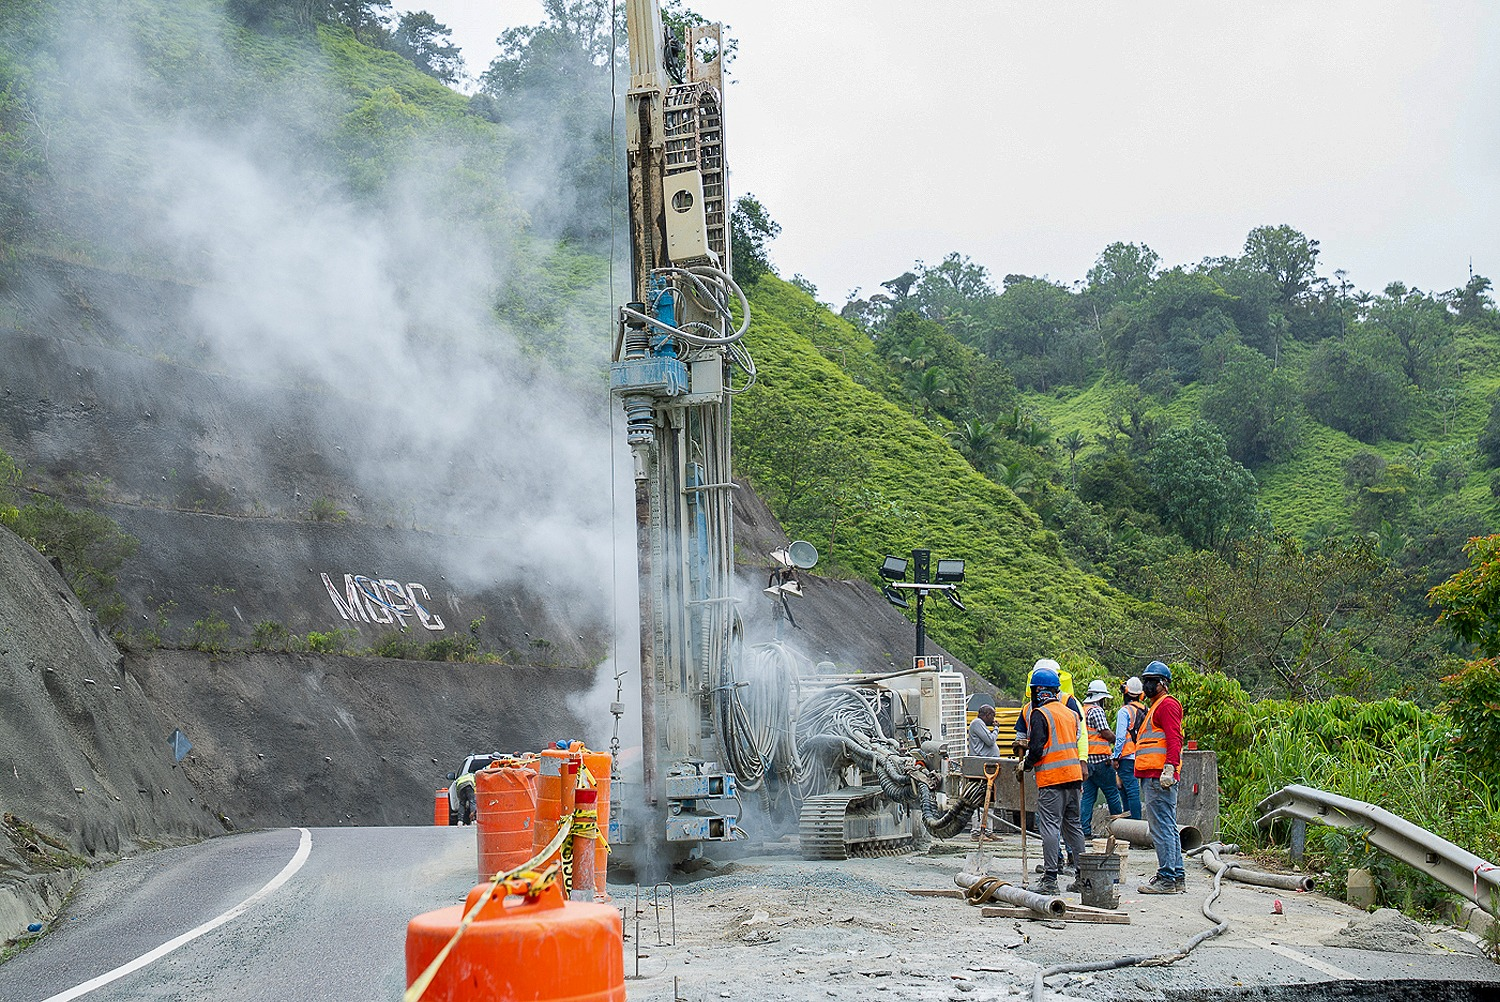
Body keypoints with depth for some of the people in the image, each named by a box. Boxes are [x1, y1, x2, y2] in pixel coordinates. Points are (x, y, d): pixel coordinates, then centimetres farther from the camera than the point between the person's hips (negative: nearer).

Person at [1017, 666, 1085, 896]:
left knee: (1050, 826, -7)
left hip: (1051, 780, -8)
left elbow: (1037, 749, -15)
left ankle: (1049, 880, -9)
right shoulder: (1070, 713, 15)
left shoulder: (1040, 714, -9)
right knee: (1073, 826, 14)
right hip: (1073, 775, 8)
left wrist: (1024, 765, 2)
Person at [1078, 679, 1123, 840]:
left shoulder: (1082, 710, 17)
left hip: (1086, 760, 8)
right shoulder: (1096, 710, -10)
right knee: (1112, 792, 3)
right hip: (1100, 759, -8)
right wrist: (1116, 739, 5)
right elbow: (1105, 733, -14)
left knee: (1088, 796, 6)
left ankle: (1085, 831, 2)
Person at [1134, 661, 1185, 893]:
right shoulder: (1155, 706, 26)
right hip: (1153, 777, 11)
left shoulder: (1167, 704, -6)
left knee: (1162, 828, -11)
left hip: (1159, 777, -11)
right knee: (1168, 828, 12)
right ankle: (1177, 878, 16)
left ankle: (1167, 879, -11)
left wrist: (1169, 768, -27)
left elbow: (1174, 739, -18)